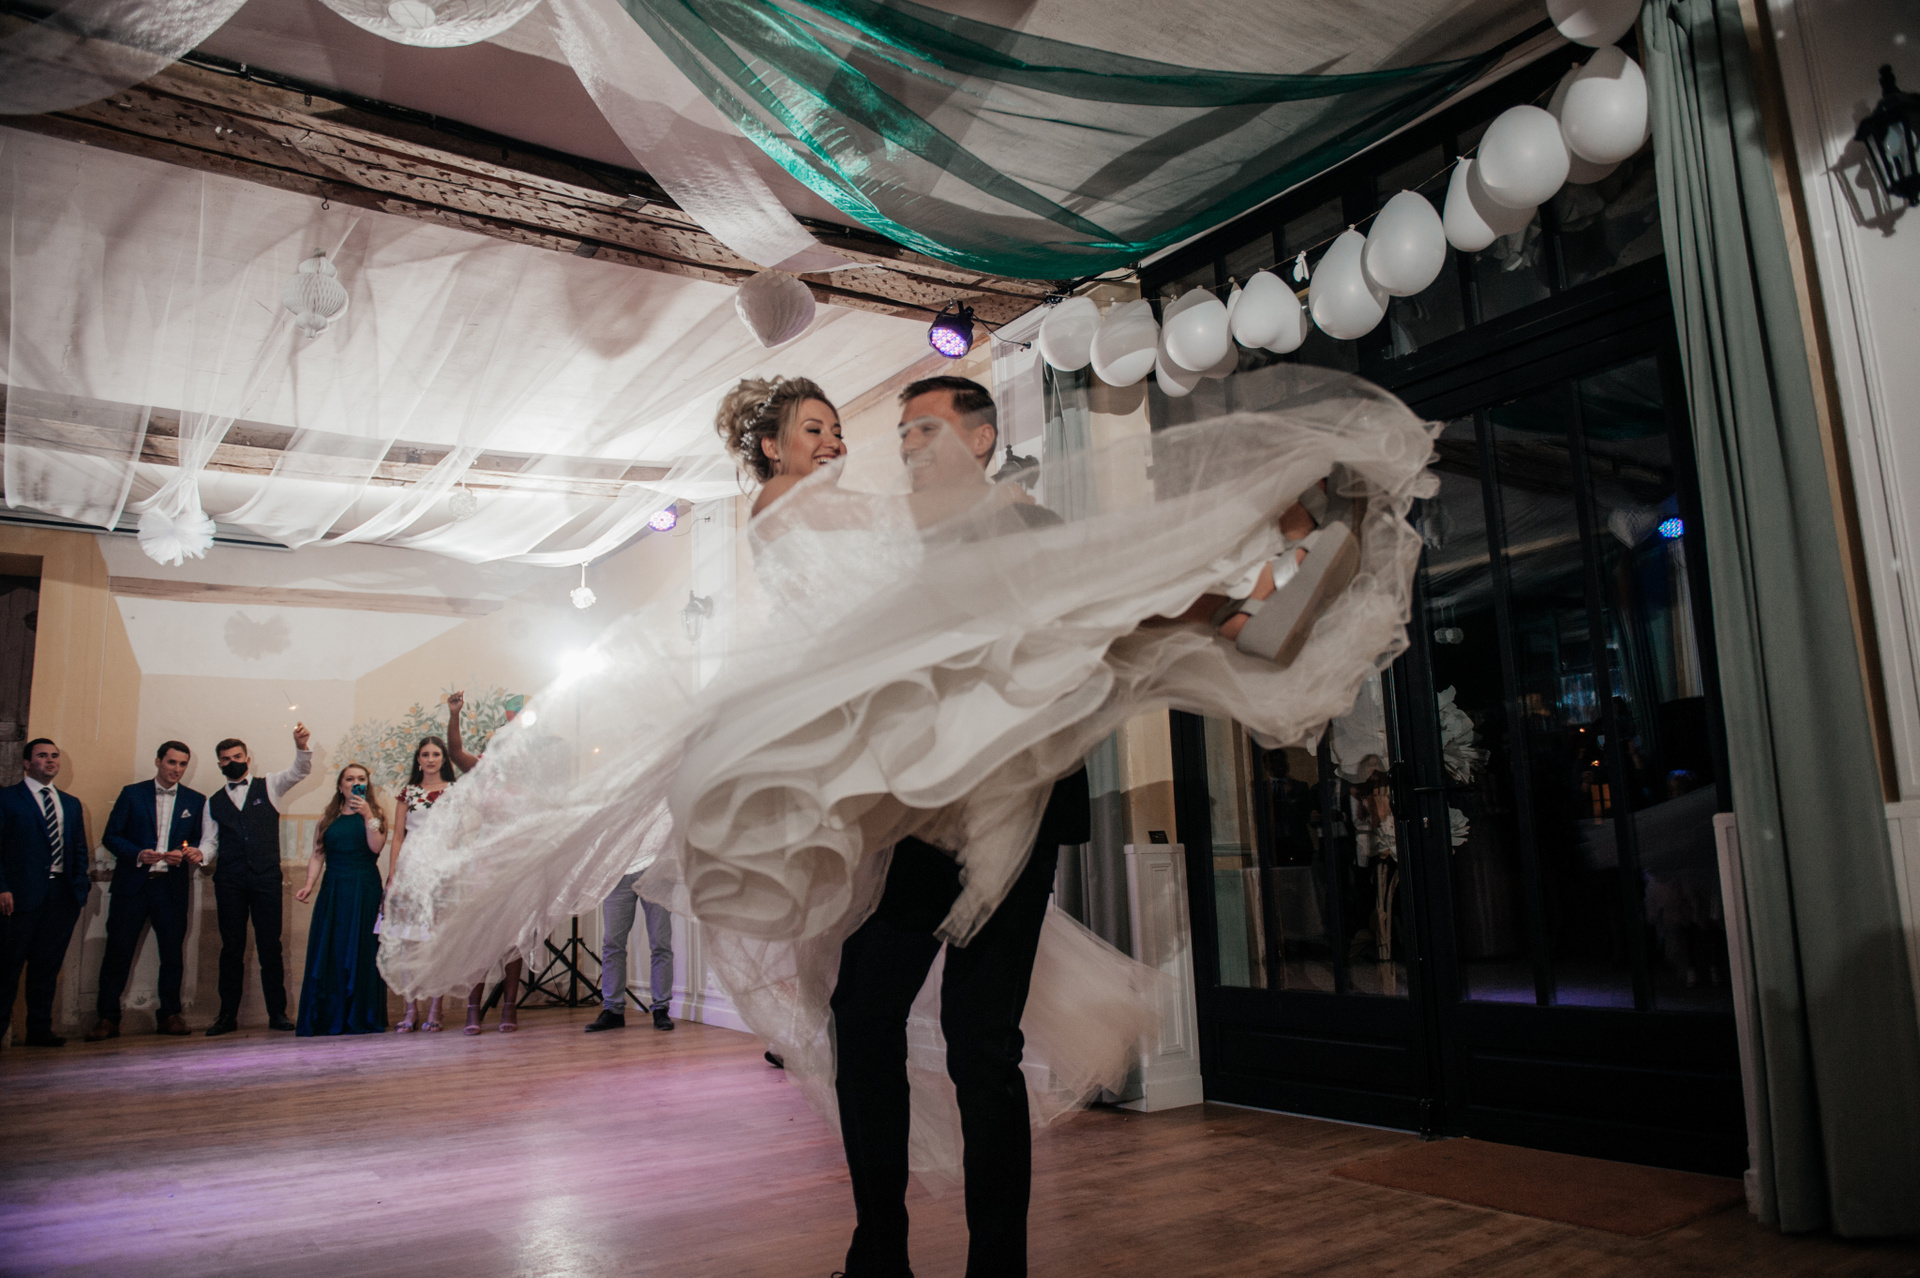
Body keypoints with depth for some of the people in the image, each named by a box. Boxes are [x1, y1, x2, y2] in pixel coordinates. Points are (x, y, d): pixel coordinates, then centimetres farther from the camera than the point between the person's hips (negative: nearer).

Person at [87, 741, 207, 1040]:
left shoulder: (195, 800, 11)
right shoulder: (132, 794, 6)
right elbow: (111, 836, 3)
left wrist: (189, 853, -10)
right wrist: (138, 854, -13)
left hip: (172, 886, 1)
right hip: (132, 884, -1)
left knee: (173, 953, 2)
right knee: (118, 951, 0)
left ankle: (169, 1015, 11)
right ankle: (108, 1019, 7)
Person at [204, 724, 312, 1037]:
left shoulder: (268, 787, 11)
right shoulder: (214, 802, 17)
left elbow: (299, 771, -5)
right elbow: (211, 842, 13)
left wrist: (301, 746, -26)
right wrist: (200, 855, -10)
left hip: (266, 878, -2)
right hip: (229, 881, 2)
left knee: (270, 946, 0)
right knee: (231, 947, 5)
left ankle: (277, 1013, 4)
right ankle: (228, 1015, 13)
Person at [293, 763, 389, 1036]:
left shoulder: (376, 813, 7)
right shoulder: (328, 818, 12)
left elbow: (376, 846, -8)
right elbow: (317, 855, 7)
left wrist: (367, 815, -14)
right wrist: (309, 883, -7)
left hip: (365, 890, -2)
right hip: (333, 891, 2)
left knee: (362, 952, -1)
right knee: (327, 953, 0)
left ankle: (361, 1018, 4)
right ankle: (326, 1019, 7)